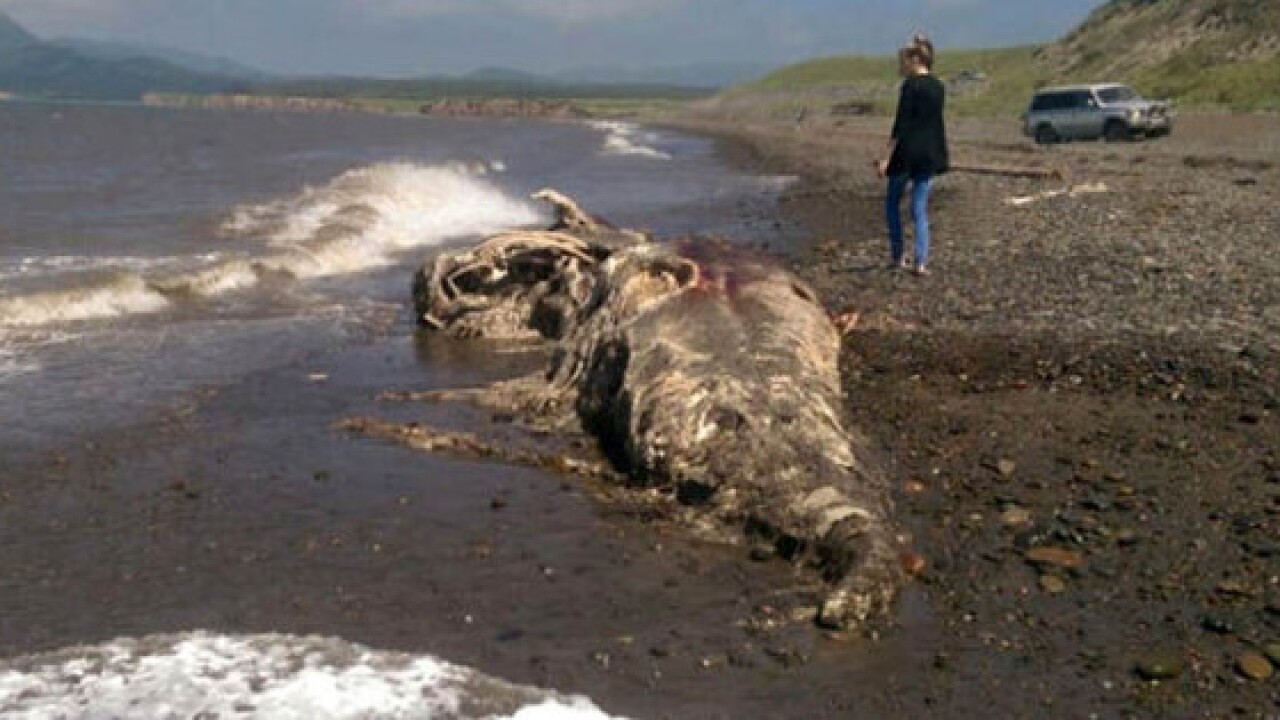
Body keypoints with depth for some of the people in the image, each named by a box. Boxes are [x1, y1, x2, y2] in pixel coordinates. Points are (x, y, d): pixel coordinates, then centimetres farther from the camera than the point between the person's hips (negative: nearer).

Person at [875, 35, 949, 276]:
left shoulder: (910, 85, -12)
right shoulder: (938, 87, 9)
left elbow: (901, 124, -16)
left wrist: (886, 157, -15)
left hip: (906, 153, -6)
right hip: (930, 156, 6)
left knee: (892, 202, 12)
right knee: (920, 209, 7)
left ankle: (898, 256, 12)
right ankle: (921, 262, 0)